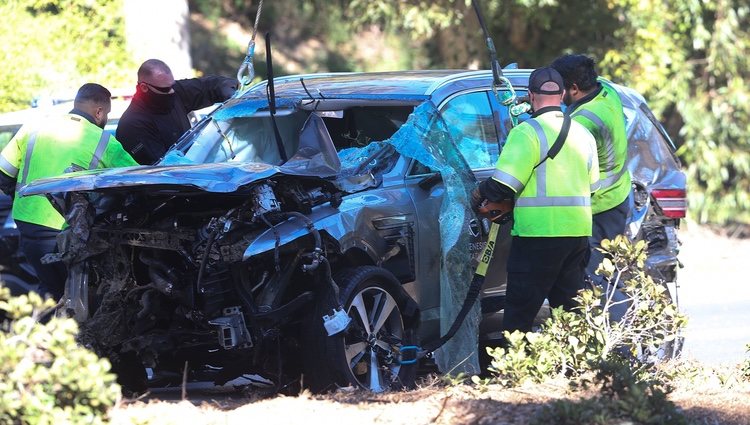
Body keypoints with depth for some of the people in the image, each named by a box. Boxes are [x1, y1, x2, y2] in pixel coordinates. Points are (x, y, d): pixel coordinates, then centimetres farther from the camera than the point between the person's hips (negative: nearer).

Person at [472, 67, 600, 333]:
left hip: (539, 233, -7)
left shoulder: (528, 132, -11)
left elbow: (503, 185, -16)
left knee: (519, 313, -3)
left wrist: (480, 195, 5)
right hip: (579, 232, 7)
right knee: (570, 309, 15)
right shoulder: (583, 134, 14)